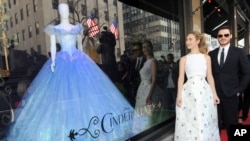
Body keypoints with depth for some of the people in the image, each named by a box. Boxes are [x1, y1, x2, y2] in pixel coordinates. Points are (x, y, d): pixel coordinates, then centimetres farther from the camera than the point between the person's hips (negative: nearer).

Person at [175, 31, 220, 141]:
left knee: (205, 122, 7)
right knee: (189, 122, 3)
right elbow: (181, 78, 1)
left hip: (204, 91, 1)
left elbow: (210, 77, 10)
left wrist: (214, 94, 4)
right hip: (189, 92, -1)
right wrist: (179, 95, -7)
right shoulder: (184, 59, 7)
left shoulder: (206, 57, 11)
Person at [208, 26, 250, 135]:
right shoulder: (211, 54, 9)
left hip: (231, 94, -1)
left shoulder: (239, 52, 3)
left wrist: (240, 89, -3)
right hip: (214, 94, 2)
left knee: (231, 124, 8)